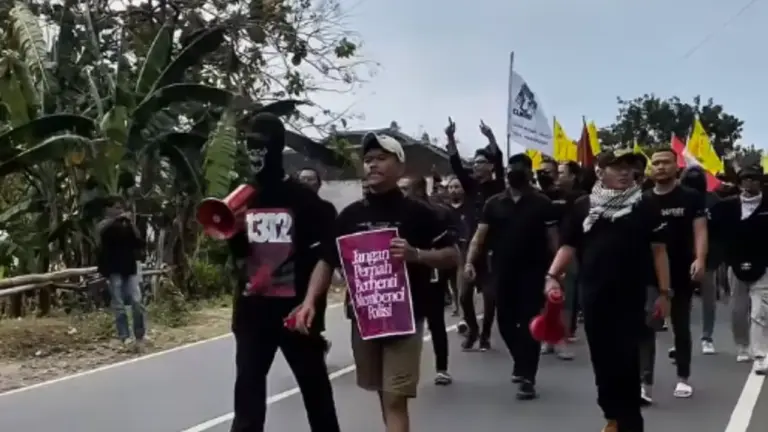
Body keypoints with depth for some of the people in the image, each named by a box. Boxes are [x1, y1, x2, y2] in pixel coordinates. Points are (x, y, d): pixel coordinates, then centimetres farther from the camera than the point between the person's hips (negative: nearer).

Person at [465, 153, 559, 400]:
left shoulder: (542, 204, -1)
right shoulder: (494, 203, 6)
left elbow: (552, 240, -2)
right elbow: (479, 235, 2)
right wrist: (470, 261, -11)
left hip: (532, 273, -3)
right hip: (502, 273, 3)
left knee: (529, 324, -2)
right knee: (505, 323, 12)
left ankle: (528, 378, 2)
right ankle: (521, 363, 36)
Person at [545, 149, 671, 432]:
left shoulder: (644, 206, 3)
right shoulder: (583, 206, 6)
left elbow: (658, 249, 4)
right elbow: (569, 247, 9)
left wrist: (664, 291, -1)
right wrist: (552, 275, -6)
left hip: (630, 297, -2)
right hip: (594, 296, 2)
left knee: (628, 361, -3)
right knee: (603, 359, 8)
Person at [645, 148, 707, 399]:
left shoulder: (691, 198, -1)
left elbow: (700, 230, -7)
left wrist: (700, 260, -22)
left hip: (682, 273, -2)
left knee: (681, 326, 8)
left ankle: (683, 379, 19)